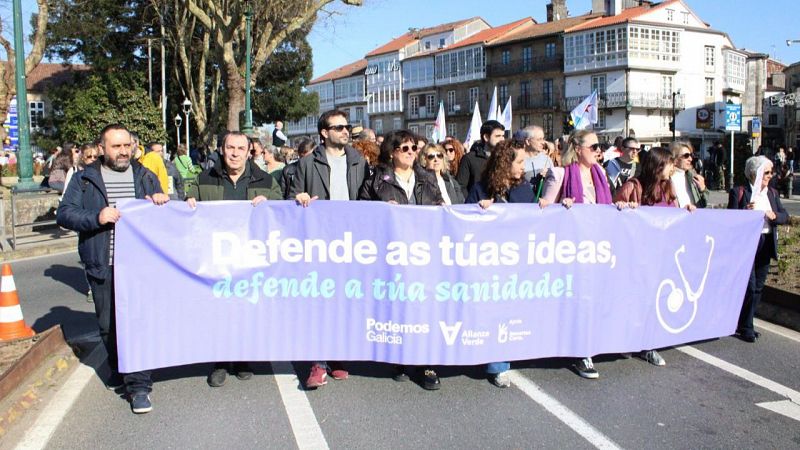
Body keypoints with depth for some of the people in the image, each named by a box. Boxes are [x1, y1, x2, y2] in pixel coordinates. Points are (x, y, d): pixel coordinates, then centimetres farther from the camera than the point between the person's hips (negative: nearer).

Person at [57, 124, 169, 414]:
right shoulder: (84, 179, 7)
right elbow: (64, 213, -1)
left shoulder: (146, 177, 11)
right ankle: (119, 370, 35)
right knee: (108, 324, 12)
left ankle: (139, 385, 0)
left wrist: (162, 202, -6)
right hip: (102, 266, 1)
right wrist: (97, 217, -18)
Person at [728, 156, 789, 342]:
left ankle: (745, 323, 23)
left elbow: (785, 216, 11)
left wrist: (774, 216, -10)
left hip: (766, 244, 6)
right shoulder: (738, 192, -5)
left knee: (758, 287, 11)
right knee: (749, 286, -7)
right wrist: (745, 211, -27)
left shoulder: (773, 193, 13)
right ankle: (745, 327, 5)